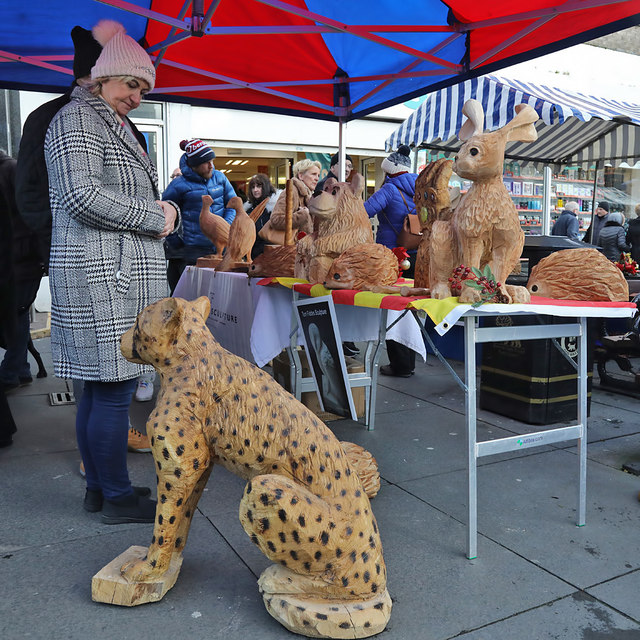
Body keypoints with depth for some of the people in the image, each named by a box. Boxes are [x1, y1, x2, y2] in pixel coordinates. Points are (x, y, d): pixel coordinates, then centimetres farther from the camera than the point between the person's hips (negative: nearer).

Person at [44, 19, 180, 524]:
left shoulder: (116, 125, 26)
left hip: (119, 274, 10)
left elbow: (135, 198, 28)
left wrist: (168, 210, 8)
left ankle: (100, 487, 23)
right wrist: (155, 218, -11)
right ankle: (118, 498, 7)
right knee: (113, 387, -5)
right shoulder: (78, 119, -5)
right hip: (101, 274, -10)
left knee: (100, 386, 13)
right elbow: (82, 196, -18)